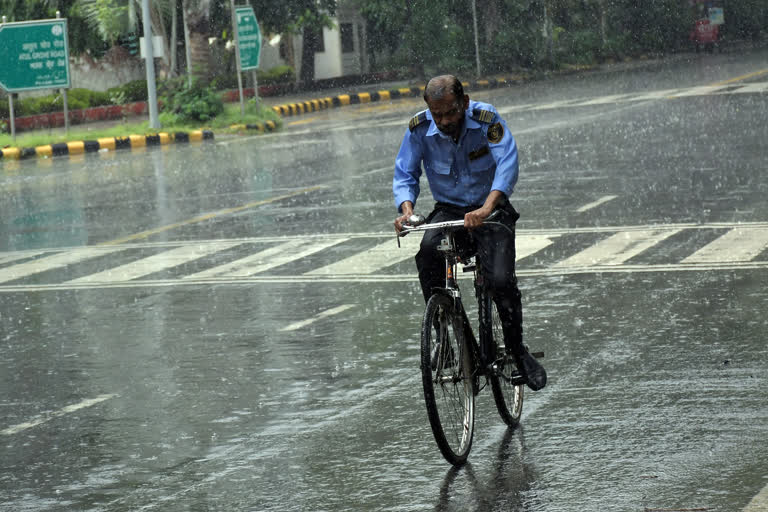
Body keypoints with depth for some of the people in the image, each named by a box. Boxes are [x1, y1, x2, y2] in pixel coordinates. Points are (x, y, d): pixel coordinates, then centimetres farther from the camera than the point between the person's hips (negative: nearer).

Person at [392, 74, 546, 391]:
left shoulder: (487, 120, -18)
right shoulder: (420, 129, -10)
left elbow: (507, 165, -30)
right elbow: (405, 174, -5)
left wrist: (486, 208, -46)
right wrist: (406, 208, -28)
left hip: (491, 211, -2)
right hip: (448, 210, 2)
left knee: (501, 282, -23)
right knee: (428, 250, -32)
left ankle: (517, 350, 3)